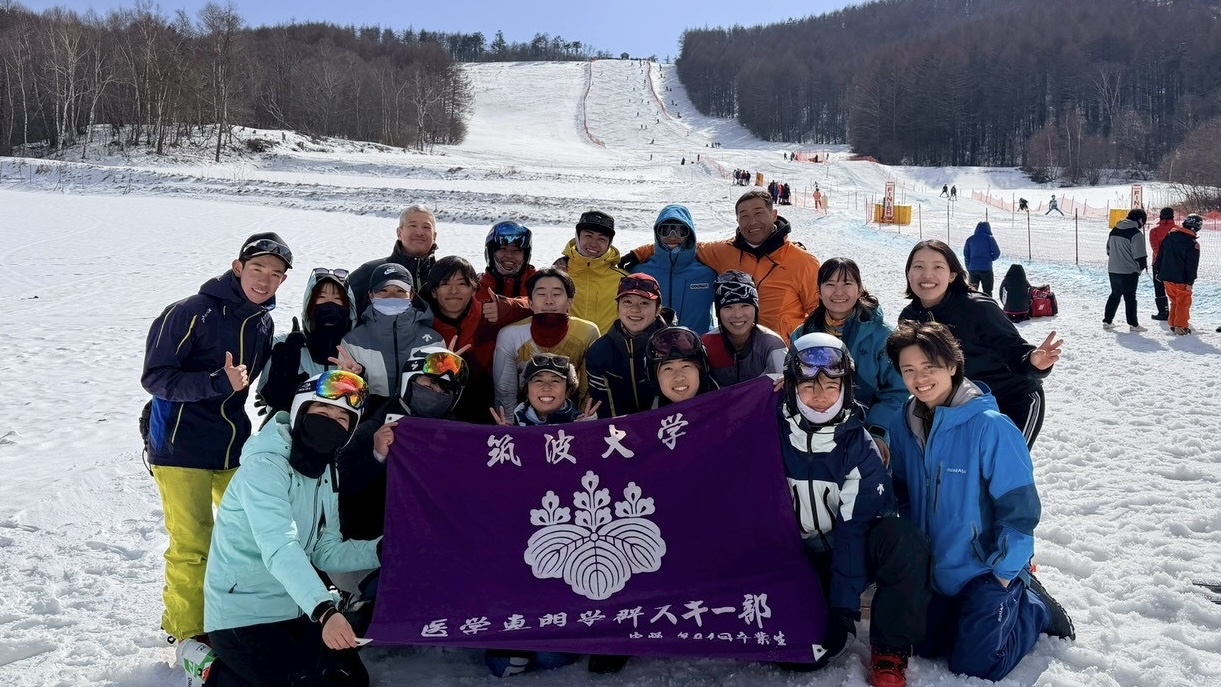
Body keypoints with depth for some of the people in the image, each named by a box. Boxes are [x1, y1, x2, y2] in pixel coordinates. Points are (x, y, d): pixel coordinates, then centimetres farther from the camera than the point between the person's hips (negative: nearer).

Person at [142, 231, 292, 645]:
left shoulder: (264, 323, 6)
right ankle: (188, 631, 16)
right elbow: (155, 378, -17)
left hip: (234, 444, 7)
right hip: (182, 445, -7)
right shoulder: (191, 313, -16)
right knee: (193, 545, -3)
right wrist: (218, 381, -27)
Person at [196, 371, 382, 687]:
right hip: (243, 616, -8)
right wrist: (324, 610, -46)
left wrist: (381, 549, -13)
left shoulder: (326, 475, 6)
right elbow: (279, 548, -35)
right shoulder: (264, 465, -21)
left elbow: (326, 552, 3)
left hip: (294, 611, 8)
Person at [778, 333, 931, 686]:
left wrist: (844, 606, -24)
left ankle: (889, 651, -13)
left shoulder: (859, 444, -14)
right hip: (800, 557, 0)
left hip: (853, 550, 0)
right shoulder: (773, 435, -12)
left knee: (901, 539, -32)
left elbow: (855, 527, -19)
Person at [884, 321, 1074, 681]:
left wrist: (1005, 569, -14)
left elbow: (1019, 506, -20)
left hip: (987, 569, -6)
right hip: (934, 567, 6)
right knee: (924, 647, 15)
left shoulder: (989, 426, -25)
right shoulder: (903, 425, -7)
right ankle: (986, 608, 34)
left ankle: (1034, 607, 20)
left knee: (974, 666, -2)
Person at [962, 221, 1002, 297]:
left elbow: (966, 254, 5)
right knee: (987, 291, 7)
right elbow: (997, 253, -7)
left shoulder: (970, 239, 5)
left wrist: (968, 268, 11)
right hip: (986, 268, -2)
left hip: (973, 269, 3)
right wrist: (990, 259, 11)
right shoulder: (990, 238, -4)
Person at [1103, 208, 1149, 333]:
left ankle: (1107, 321, 17)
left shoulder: (1114, 231, 8)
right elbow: (1139, 256, -16)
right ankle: (1133, 324, 8)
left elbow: (1109, 250, 18)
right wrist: (1142, 266, 2)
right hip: (1129, 271, -6)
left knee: (1114, 295, 17)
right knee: (1130, 297, 2)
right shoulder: (1136, 234, -15)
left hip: (1112, 270, 6)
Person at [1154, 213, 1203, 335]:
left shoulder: (1169, 236, 2)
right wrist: (1190, 282, -12)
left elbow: (1160, 254, 9)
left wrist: (1157, 270, 17)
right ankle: (1181, 326, 7)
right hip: (1181, 279, -5)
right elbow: (1192, 265, -15)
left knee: (1174, 301, 18)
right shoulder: (1193, 244, -15)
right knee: (1183, 302, 7)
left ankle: (1173, 324, 21)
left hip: (1166, 277, 6)